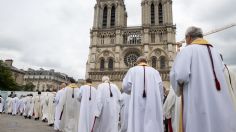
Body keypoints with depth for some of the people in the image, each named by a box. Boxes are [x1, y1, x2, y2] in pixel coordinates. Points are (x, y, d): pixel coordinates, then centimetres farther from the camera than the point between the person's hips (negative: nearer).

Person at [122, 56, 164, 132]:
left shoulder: (132, 70, 8)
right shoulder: (155, 71, 12)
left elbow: (126, 86, -2)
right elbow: (160, 88, 2)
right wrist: (159, 105, 9)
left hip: (137, 104, -1)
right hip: (153, 105, 2)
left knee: (137, 126, 1)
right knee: (153, 126, 4)